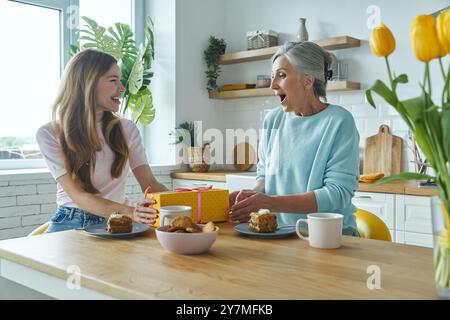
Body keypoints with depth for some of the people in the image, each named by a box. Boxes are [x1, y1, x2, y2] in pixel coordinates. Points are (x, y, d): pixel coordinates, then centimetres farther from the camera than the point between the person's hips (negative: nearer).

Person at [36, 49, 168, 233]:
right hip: (71, 222, -1)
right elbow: (78, 196, -14)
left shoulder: (126, 129, 5)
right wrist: (129, 212, -31)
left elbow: (149, 183, 2)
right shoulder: (49, 134, -5)